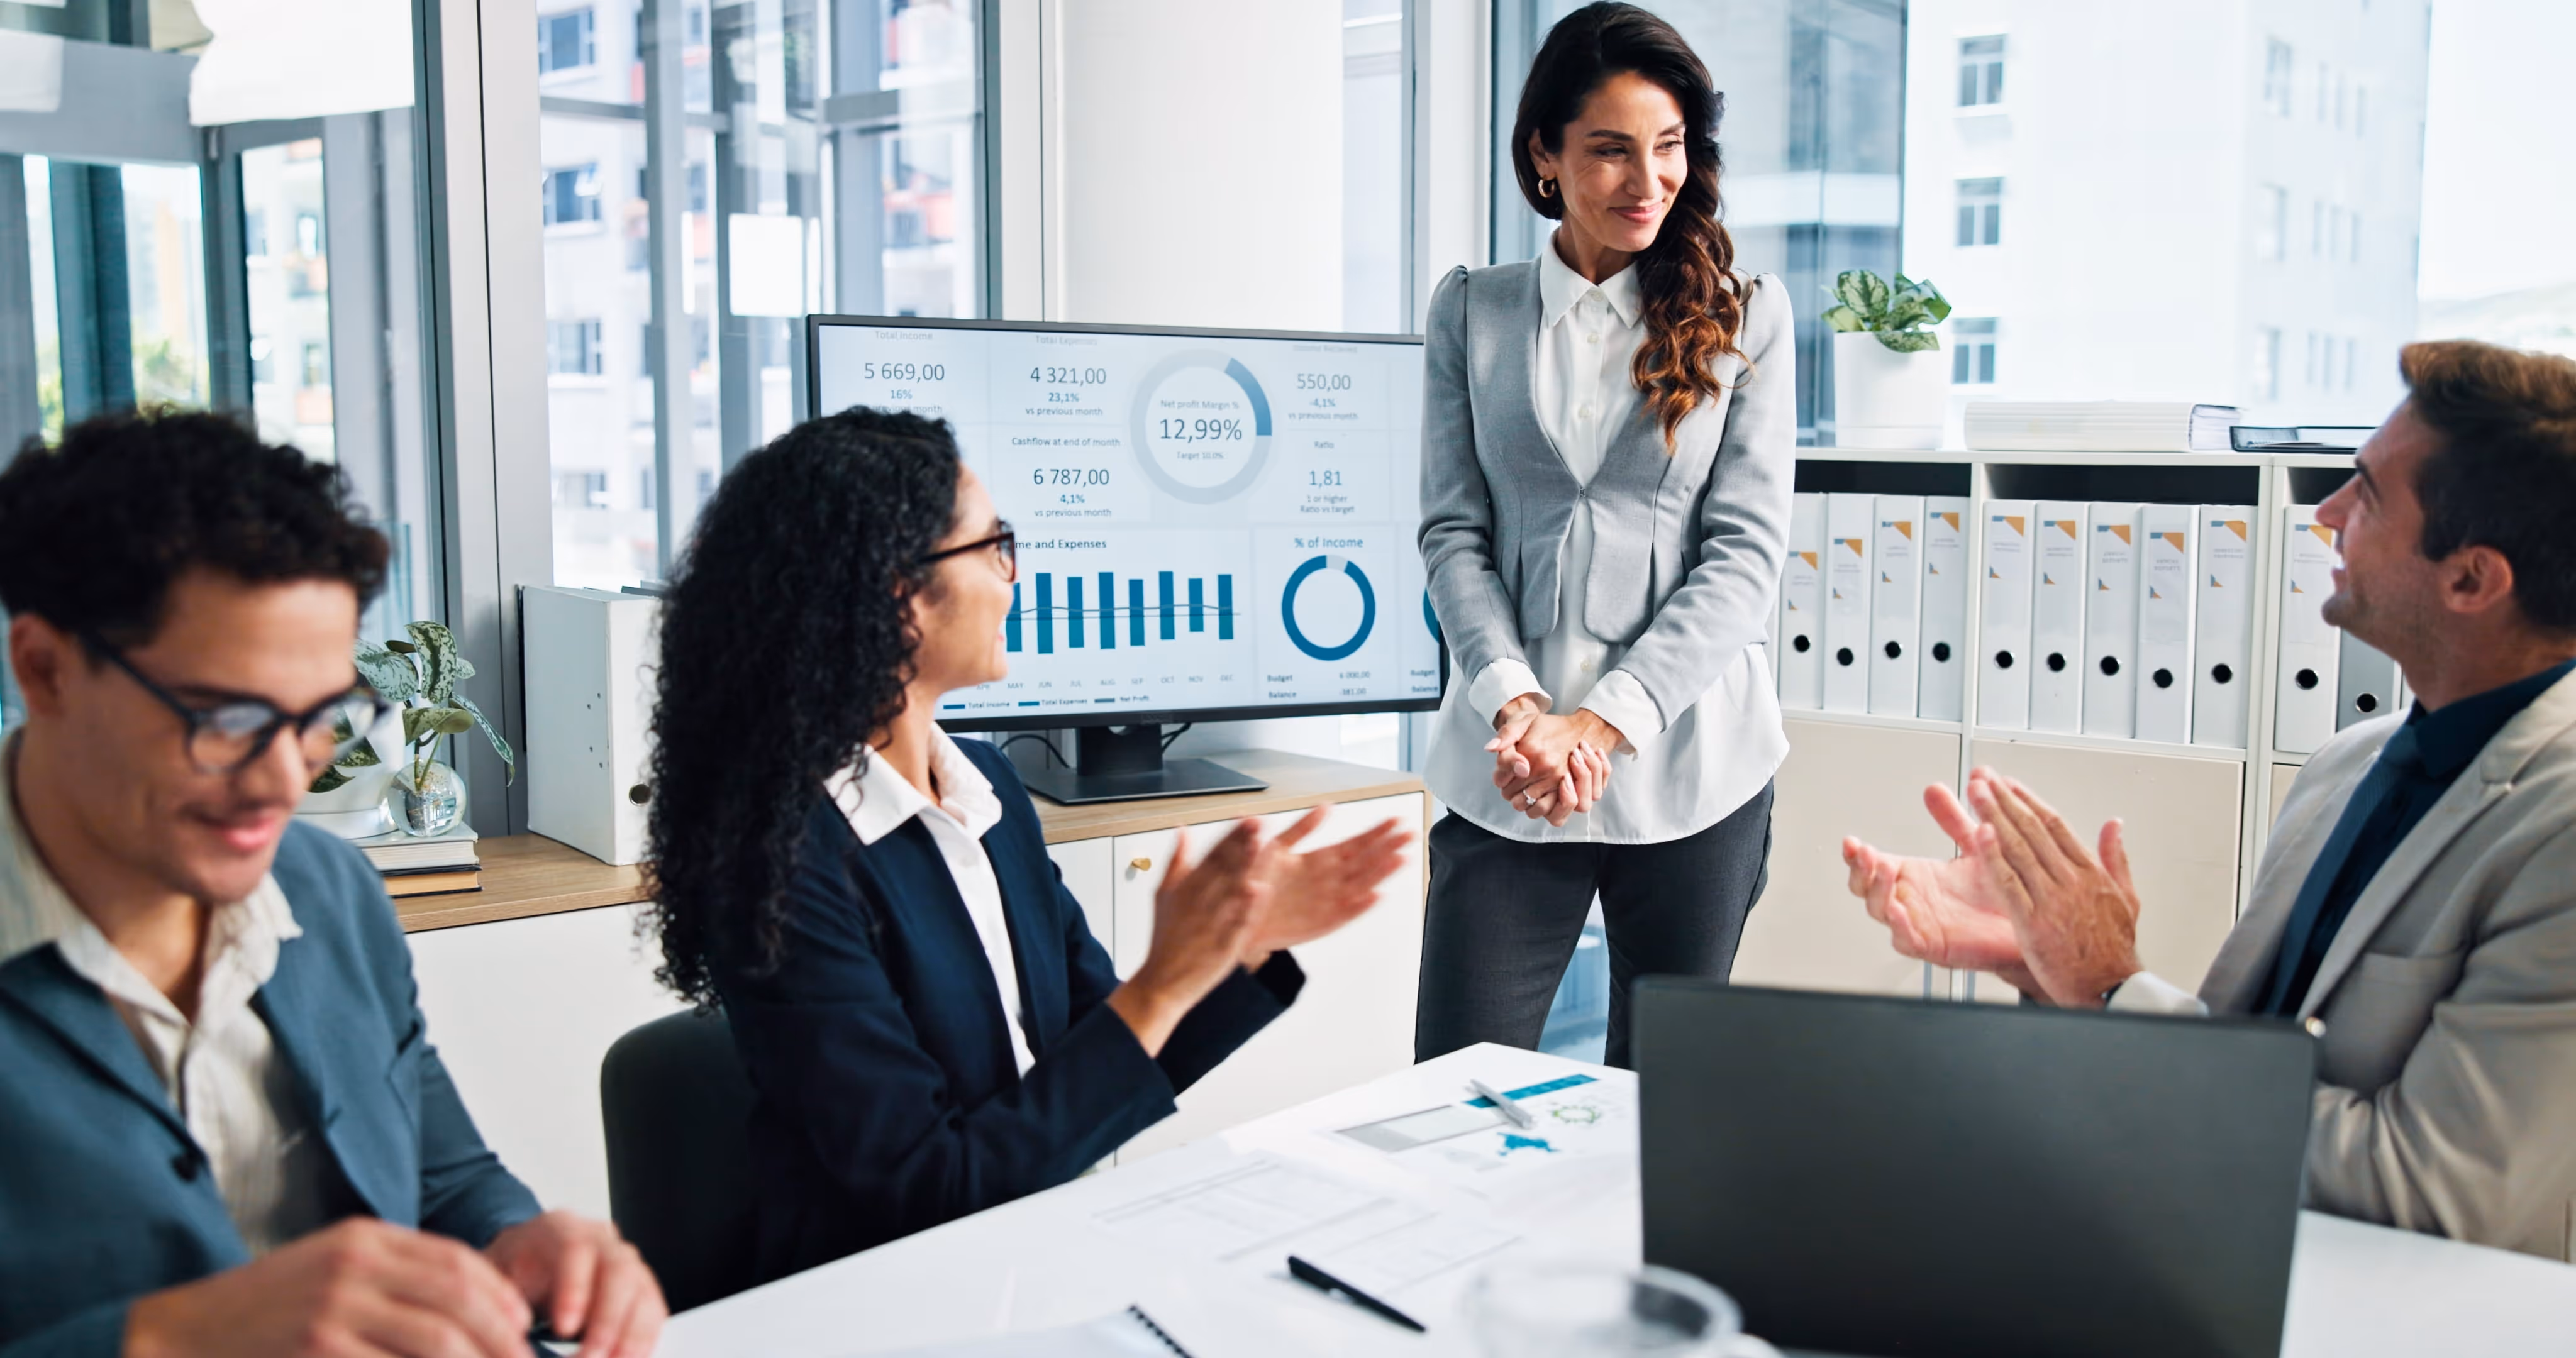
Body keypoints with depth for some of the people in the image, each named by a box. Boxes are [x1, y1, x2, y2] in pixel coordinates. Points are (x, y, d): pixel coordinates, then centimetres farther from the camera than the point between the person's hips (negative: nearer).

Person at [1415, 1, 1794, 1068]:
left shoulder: (1746, 314, 5)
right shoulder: (1473, 313, 8)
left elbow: (1746, 550, -2)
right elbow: (1453, 533, 3)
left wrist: (1606, 720, -14)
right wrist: (1516, 705, -14)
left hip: (1688, 768, 0)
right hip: (1508, 775, 1)